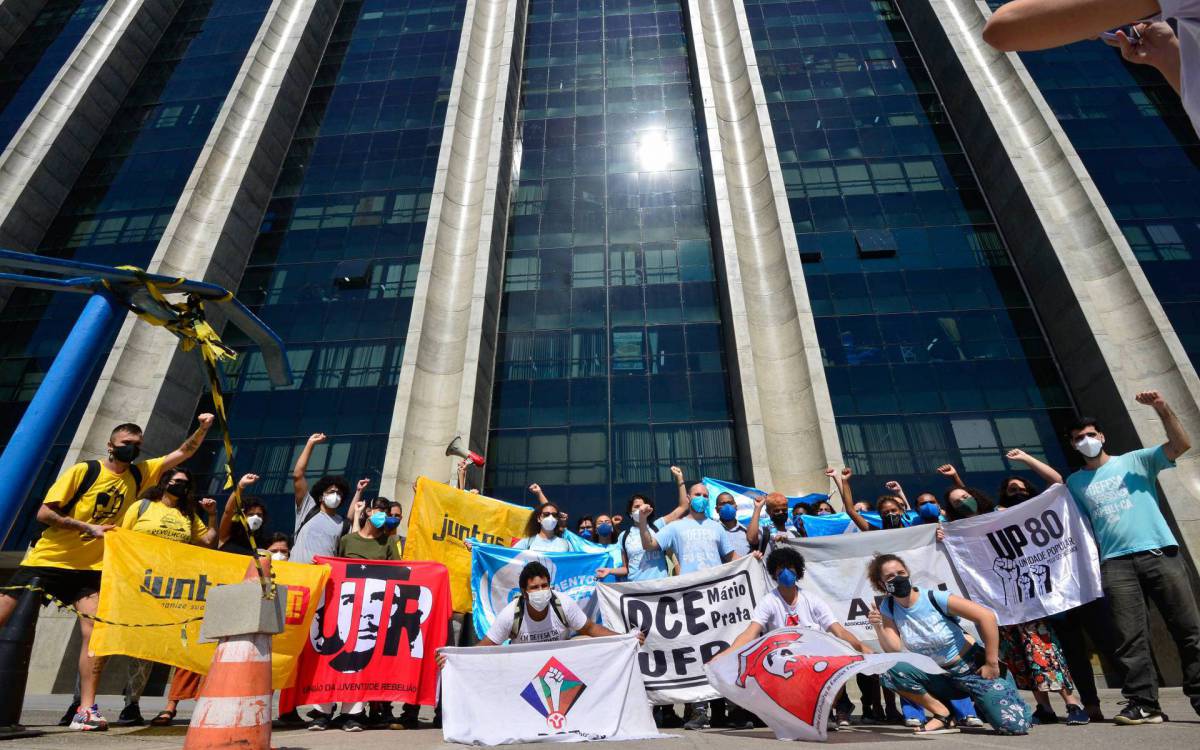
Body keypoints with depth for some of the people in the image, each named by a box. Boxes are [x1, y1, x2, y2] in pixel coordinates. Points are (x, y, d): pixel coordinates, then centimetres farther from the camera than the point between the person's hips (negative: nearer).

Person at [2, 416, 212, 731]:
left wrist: (202, 428, -12)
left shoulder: (139, 475, 4)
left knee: (94, 631, -11)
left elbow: (184, 452, 2)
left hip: (90, 569, 2)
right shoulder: (83, 471, -8)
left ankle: (86, 710, -9)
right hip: (47, 560, -2)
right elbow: (44, 513, -9)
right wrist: (88, 527, -19)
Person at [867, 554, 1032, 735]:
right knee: (892, 670, -23)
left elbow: (987, 616, -21)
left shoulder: (935, 598, -21)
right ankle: (943, 715, -4)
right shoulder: (888, 608, -9)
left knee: (1016, 725, -18)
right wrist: (878, 628, -32)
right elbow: (894, 650, -14)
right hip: (939, 675, 3)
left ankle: (983, 701, 16)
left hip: (972, 666, -3)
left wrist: (992, 663, -17)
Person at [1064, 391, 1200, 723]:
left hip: (1160, 552, -1)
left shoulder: (1135, 460, 12)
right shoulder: (1075, 482, 16)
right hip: (1116, 562, 1)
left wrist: (1163, 409, -12)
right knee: (1130, 636, -4)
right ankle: (1143, 703, -1)